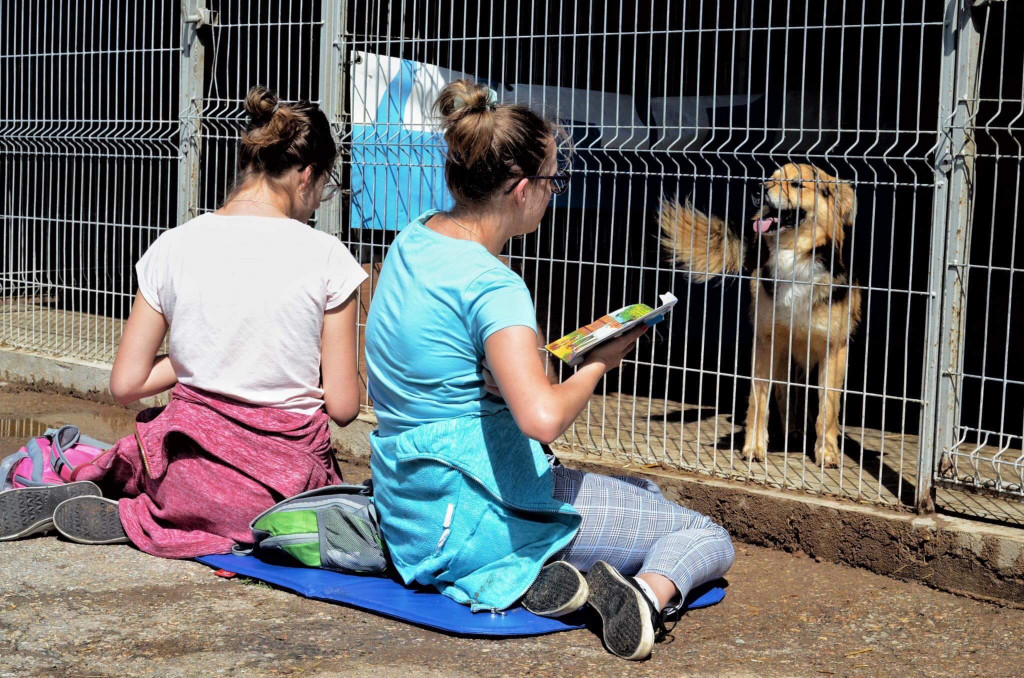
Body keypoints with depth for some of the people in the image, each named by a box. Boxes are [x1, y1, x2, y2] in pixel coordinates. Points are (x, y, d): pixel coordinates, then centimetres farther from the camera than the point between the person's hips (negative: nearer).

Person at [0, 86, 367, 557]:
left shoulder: (173, 248, -2)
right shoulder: (326, 257, -10)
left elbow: (125, 386, 2)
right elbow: (343, 406, -7)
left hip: (195, 473, 5)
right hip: (289, 478, -5)